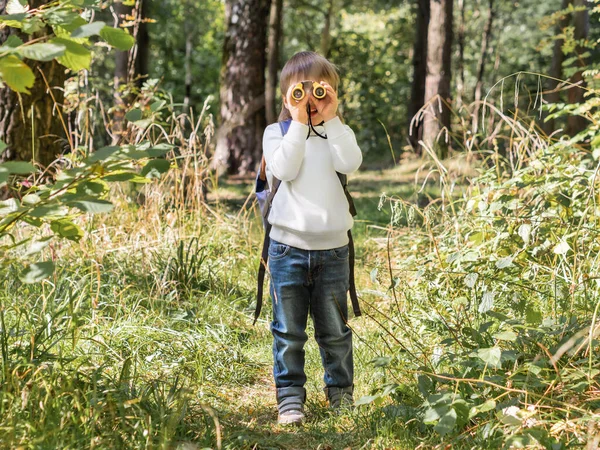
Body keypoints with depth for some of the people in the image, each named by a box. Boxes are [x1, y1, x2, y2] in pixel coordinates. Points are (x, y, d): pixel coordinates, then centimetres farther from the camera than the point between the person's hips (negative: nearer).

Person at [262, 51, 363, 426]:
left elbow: (351, 164, -14)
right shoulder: (278, 132, 3)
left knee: (334, 329, 11)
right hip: (288, 244, -1)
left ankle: (341, 392, 25)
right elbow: (284, 169, -15)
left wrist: (331, 119, -13)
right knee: (289, 330, 3)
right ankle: (290, 397, 12)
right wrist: (299, 123, -15)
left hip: (332, 245, 1)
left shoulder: (338, 134, 8)